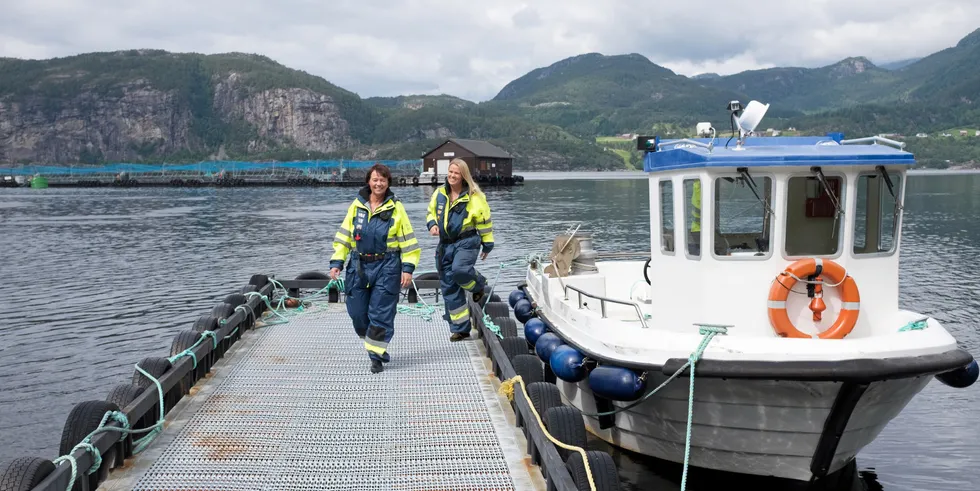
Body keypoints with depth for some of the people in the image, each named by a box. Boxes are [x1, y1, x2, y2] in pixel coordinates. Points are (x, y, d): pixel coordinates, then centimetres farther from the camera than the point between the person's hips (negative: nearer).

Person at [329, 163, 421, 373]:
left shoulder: (396, 208, -1)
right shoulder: (356, 206, 6)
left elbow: (408, 241, 0)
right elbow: (343, 236, 10)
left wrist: (408, 268, -7)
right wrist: (336, 262, 2)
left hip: (386, 267, -3)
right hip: (359, 266, 3)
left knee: (381, 314, -3)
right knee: (357, 312, 7)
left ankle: (376, 356, 8)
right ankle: (375, 345, 29)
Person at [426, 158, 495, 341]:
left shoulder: (474, 197, -7)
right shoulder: (439, 193, 7)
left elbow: (484, 222, -1)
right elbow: (431, 212, 20)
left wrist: (487, 245, 2)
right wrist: (432, 224, -2)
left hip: (467, 242, -5)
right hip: (445, 244, 5)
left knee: (459, 270, -34)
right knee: (449, 288, 5)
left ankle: (479, 285, 4)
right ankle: (460, 329, 15)